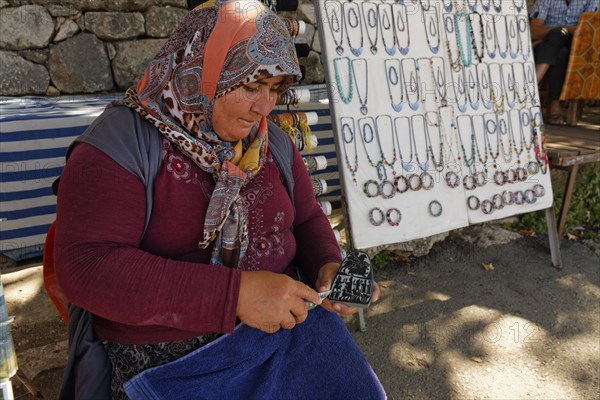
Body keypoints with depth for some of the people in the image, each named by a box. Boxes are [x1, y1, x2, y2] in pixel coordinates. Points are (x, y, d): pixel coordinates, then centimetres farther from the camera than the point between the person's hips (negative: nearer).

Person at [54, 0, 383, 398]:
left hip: (284, 325, 5)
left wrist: (327, 265, -8)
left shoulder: (272, 143, 5)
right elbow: (84, 267, -22)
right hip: (168, 356, -4)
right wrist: (234, 293, -28)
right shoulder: (121, 143, -12)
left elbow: (307, 218, 15)